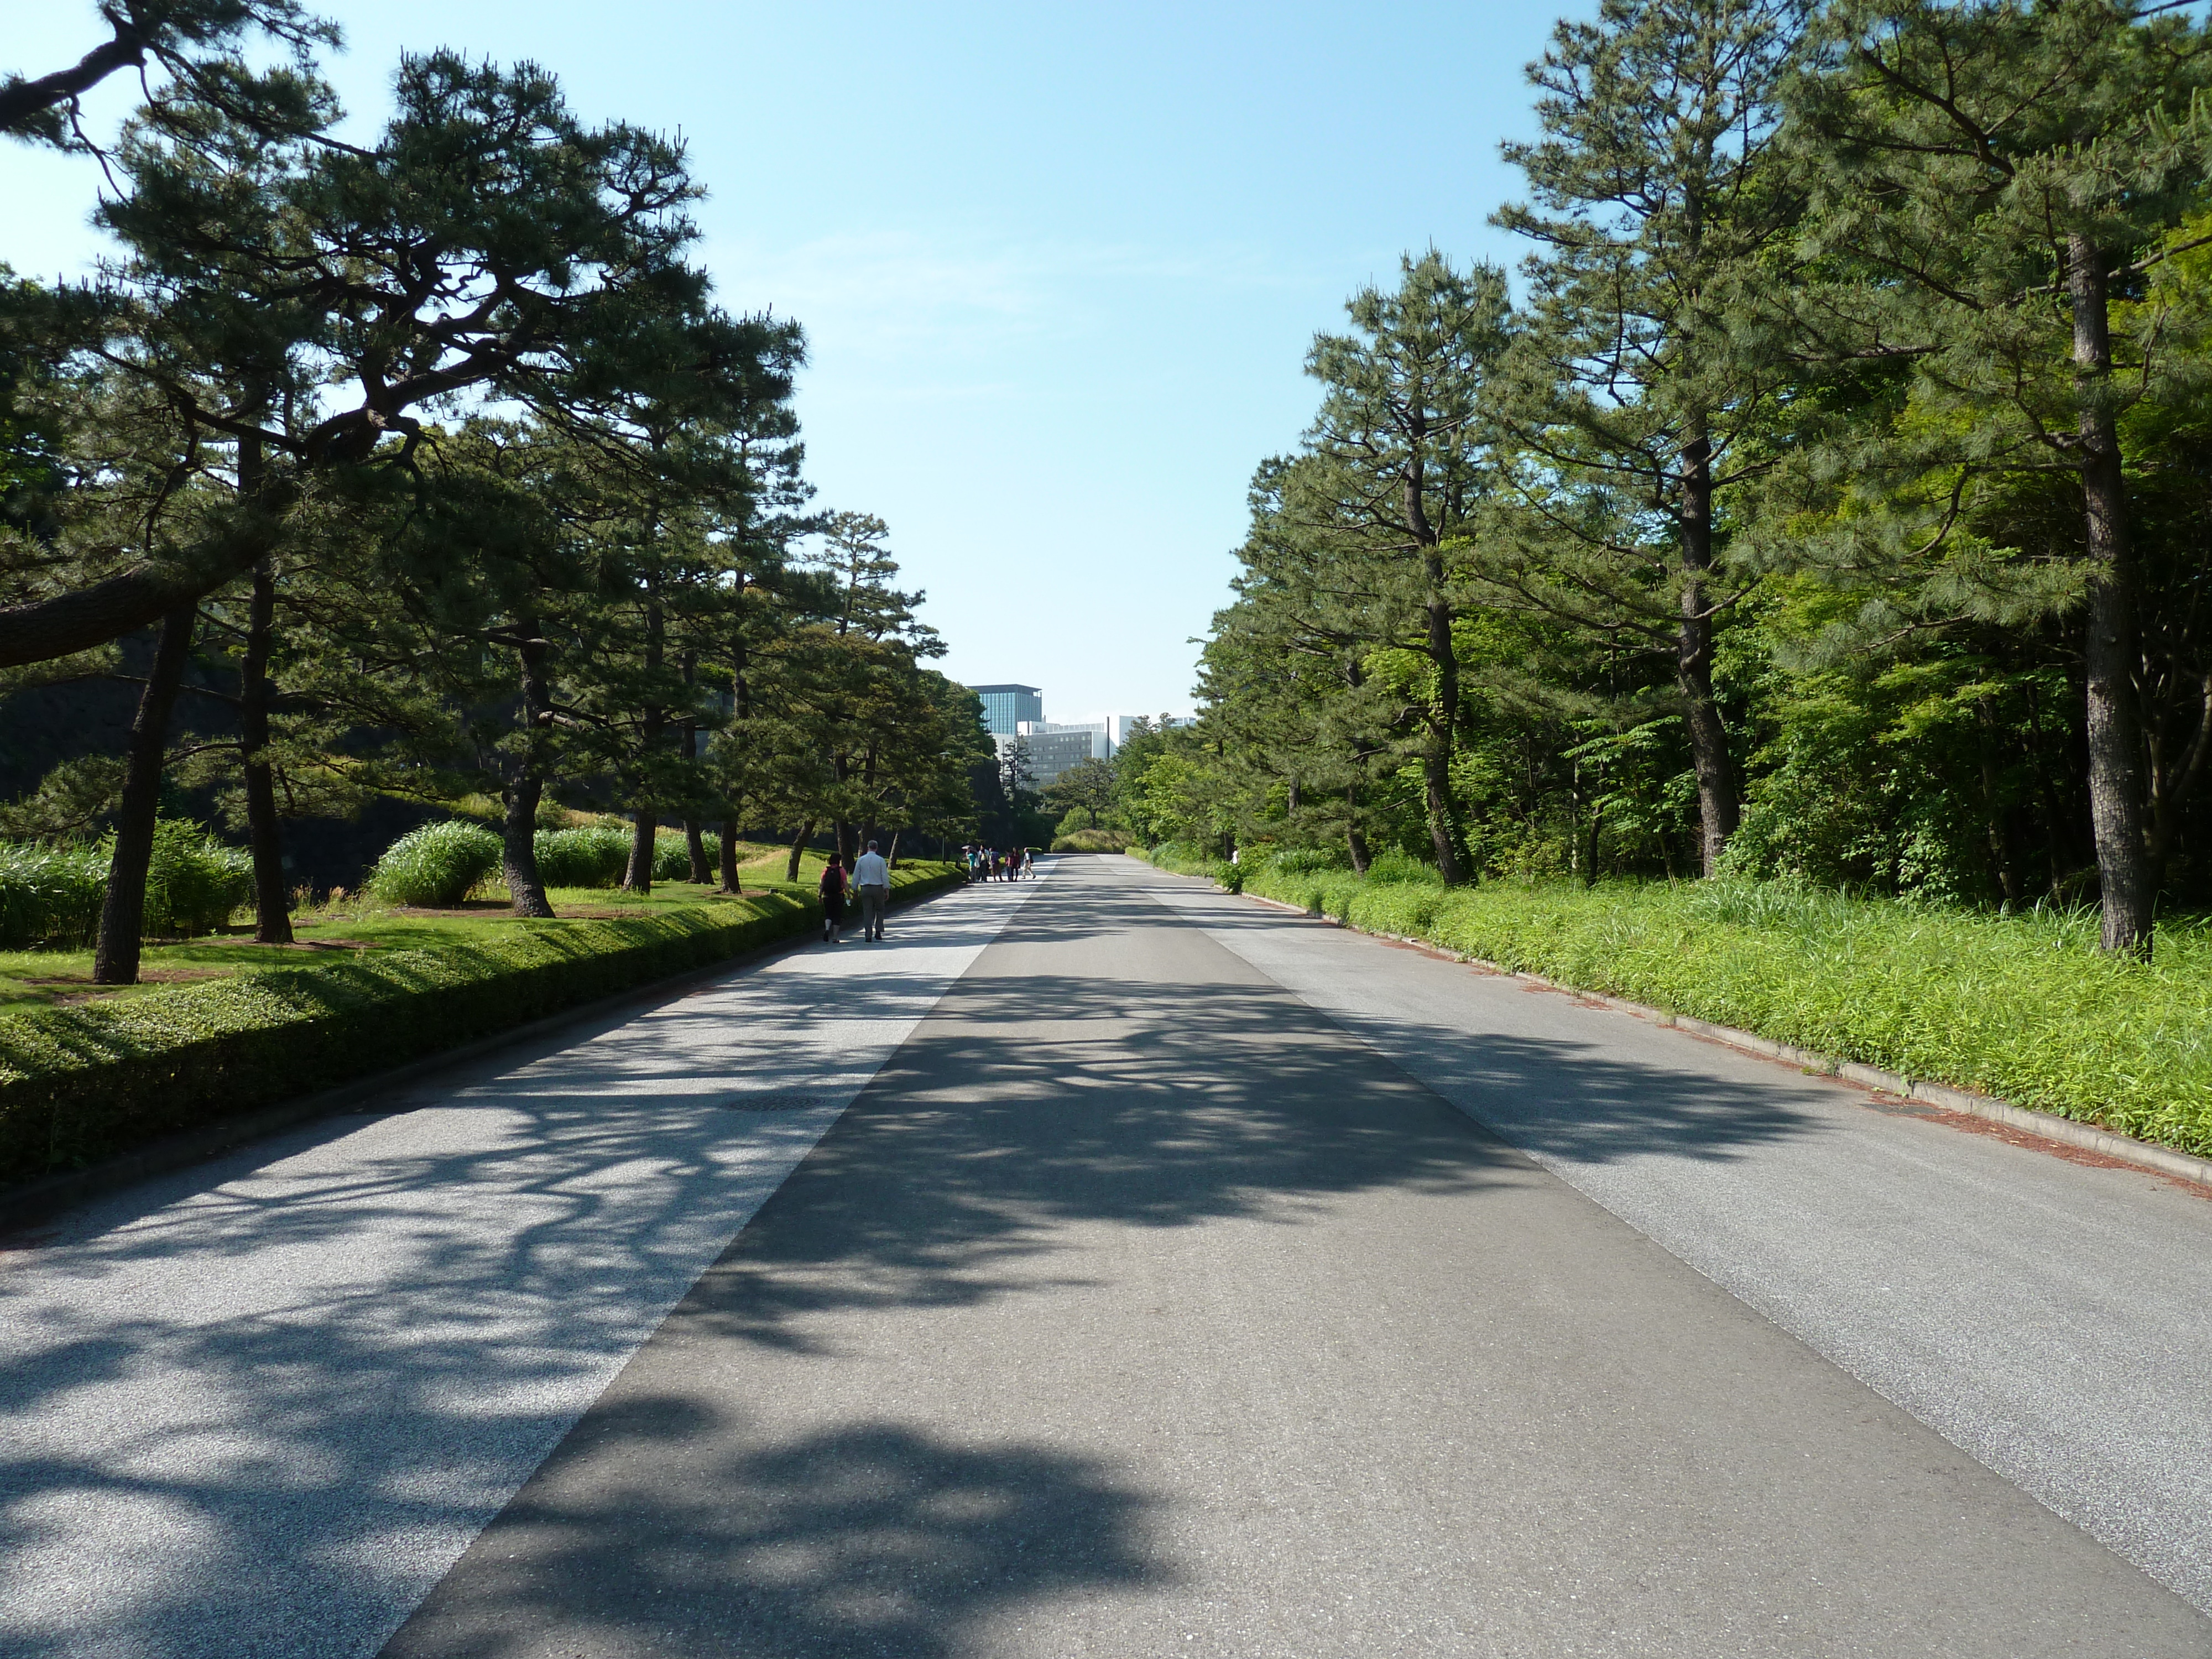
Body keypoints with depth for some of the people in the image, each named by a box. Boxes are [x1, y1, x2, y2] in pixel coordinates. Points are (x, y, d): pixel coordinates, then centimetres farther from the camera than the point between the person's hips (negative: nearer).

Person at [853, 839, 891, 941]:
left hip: (865, 889, 1)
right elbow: (885, 876, -4)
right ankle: (878, 932, 1)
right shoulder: (880, 860, -3)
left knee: (867, 913, 4)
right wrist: (887, 890, 2)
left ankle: (868, 936, 1)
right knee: (880, 911, 13)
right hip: (878, 888, -1)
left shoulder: (861, 860, 2)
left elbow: (856, 876, 5)